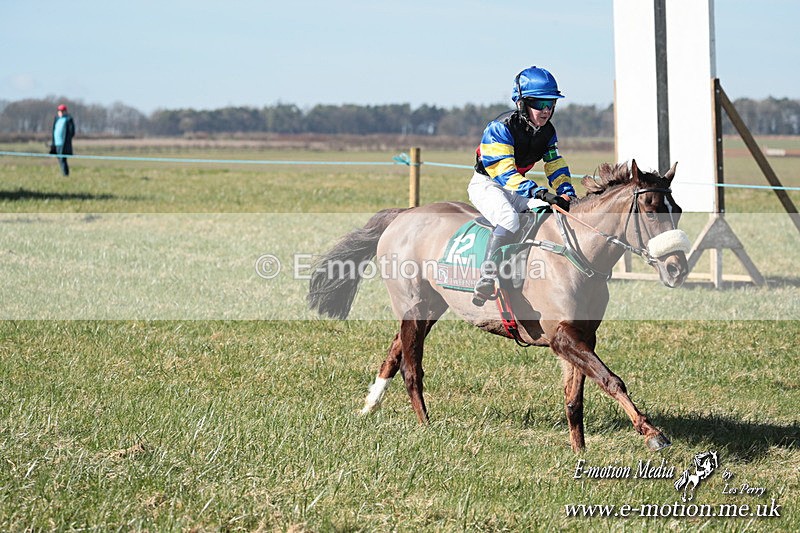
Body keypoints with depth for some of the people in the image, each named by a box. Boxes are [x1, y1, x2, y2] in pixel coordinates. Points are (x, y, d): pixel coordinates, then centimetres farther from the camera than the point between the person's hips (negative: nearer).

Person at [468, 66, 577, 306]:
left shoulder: (547, 131, 0)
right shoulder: (501, 128, -24)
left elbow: (555, 164, 5)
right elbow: (503, 171, -33)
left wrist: (567, 193, -15)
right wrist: (538, 192, -43)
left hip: (517, 186, 8)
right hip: (487, 184, -8)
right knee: (509, 218, -34)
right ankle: (488, 275, -30)